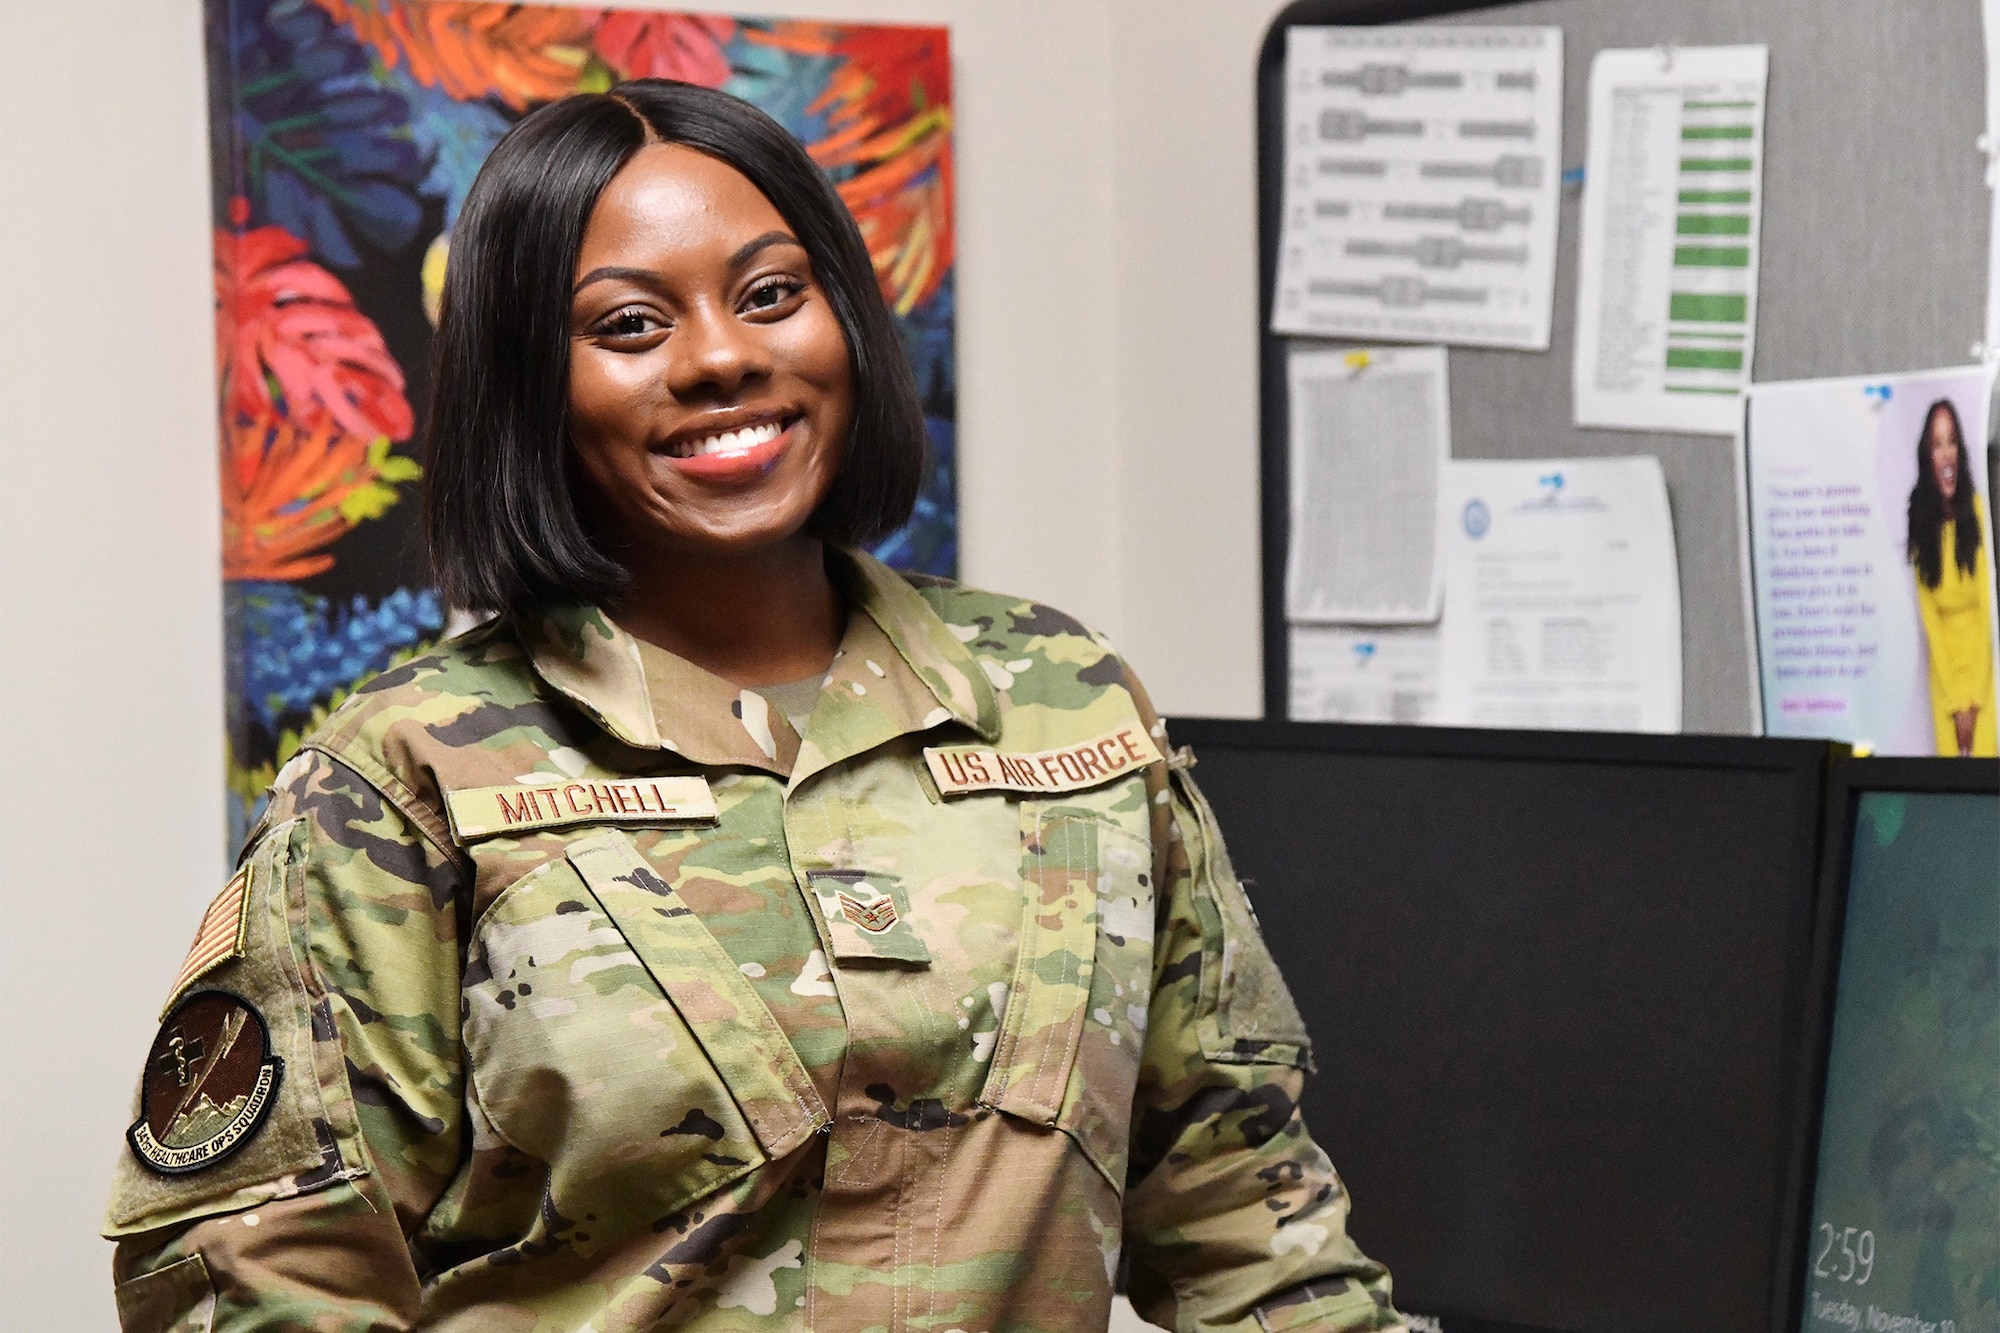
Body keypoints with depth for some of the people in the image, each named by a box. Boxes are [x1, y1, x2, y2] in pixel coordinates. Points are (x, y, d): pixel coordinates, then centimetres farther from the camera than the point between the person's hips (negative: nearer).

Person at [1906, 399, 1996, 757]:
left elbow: (1986, 605, -7)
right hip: (1943, 665, 1)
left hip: (1980, 654, -1)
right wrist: (1955, 703, -10)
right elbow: (1928, 617, -5)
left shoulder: (1976, 508, -9)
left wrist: (1975, 698, -11)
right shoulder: (1921, 522, -6)